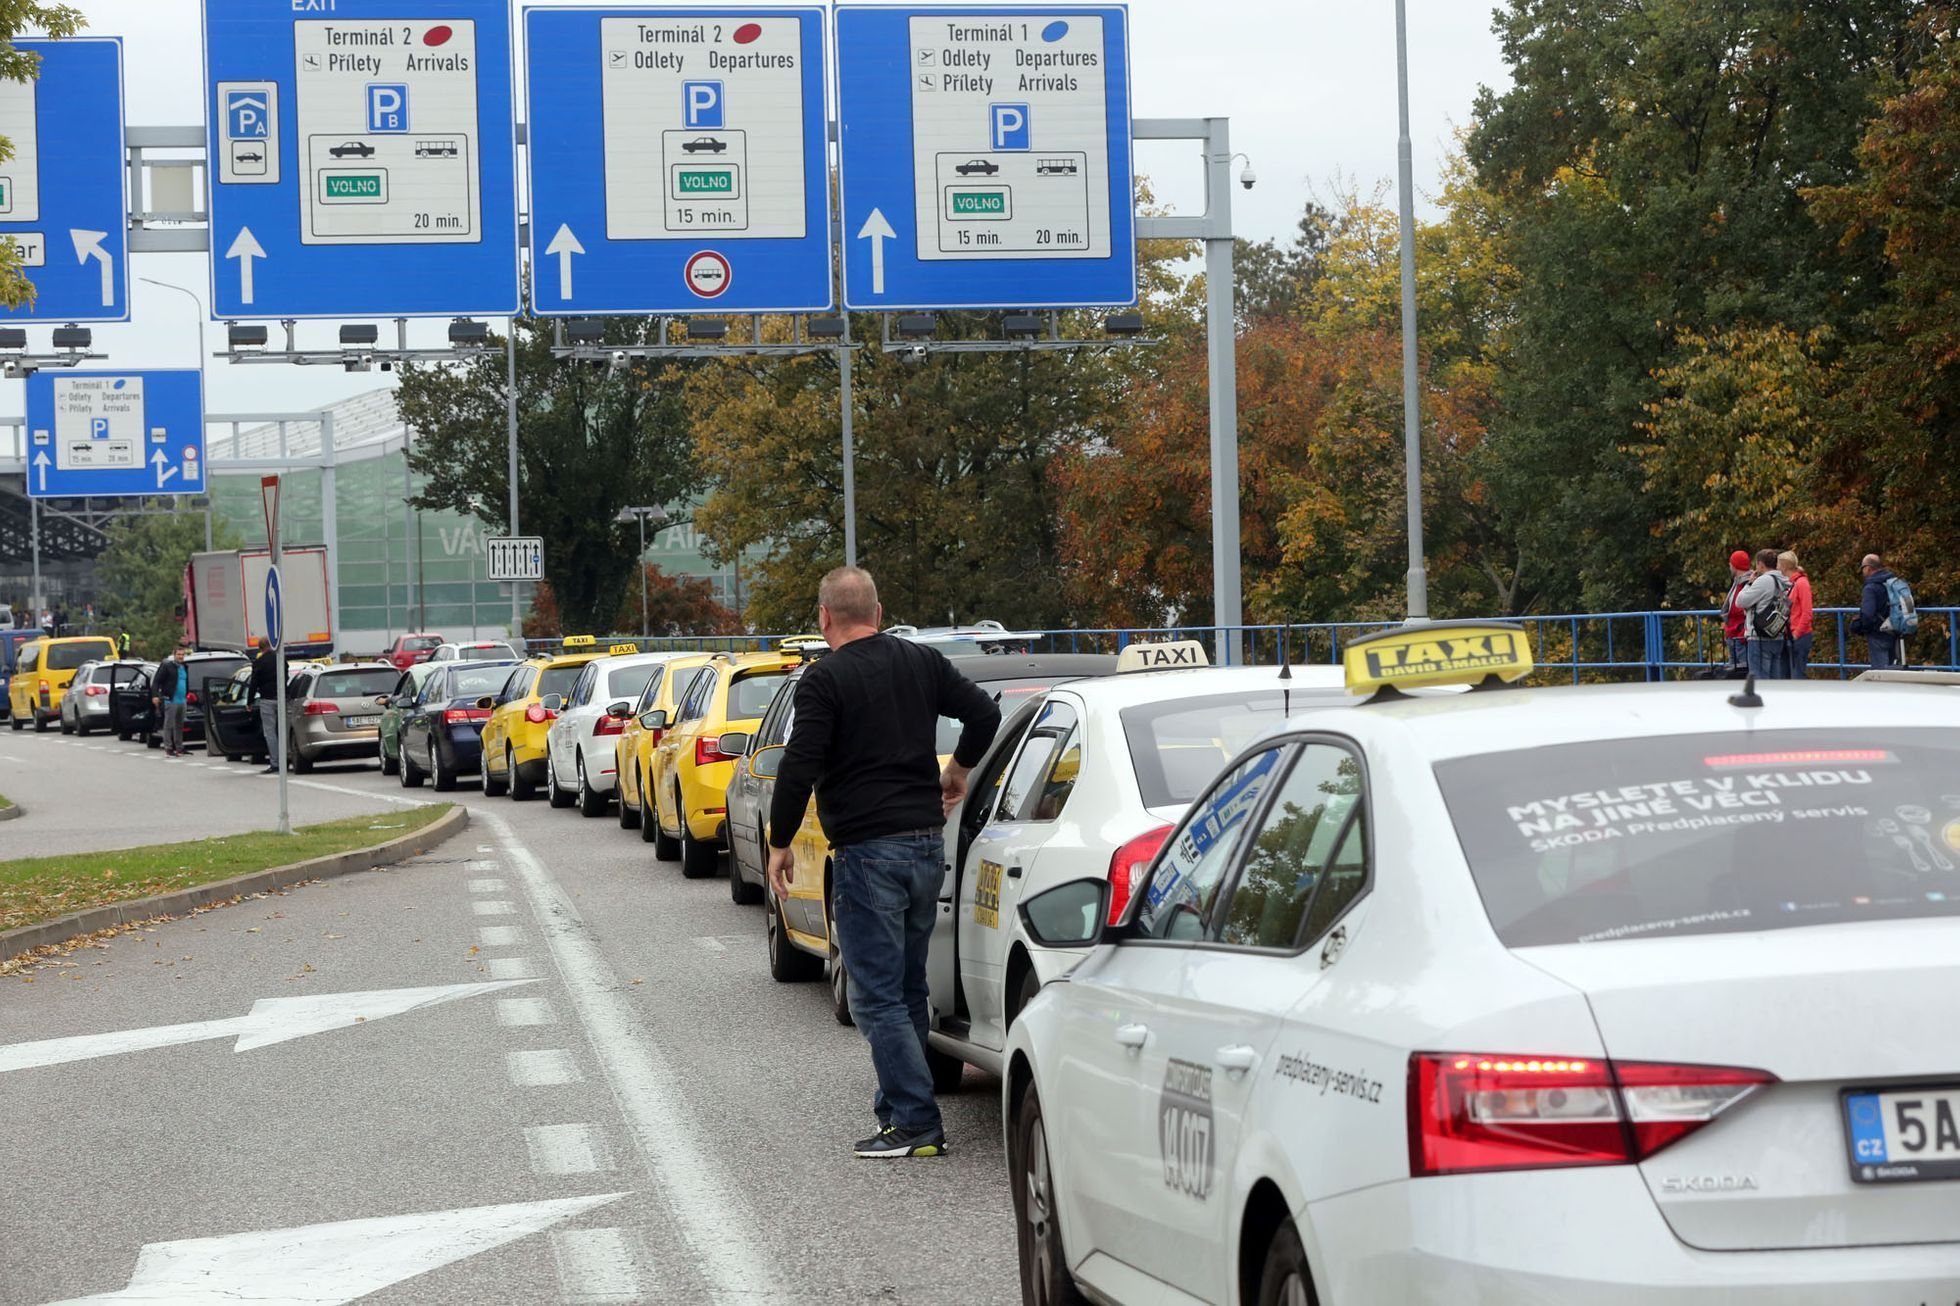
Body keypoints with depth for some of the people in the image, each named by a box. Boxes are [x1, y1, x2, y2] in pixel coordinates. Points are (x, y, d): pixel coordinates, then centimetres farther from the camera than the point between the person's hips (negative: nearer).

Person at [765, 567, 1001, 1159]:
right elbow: (984, 712, 9)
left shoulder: (825, 680, -9)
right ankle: (898, 1105, 23)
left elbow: (798, 769, -15)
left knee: (877, 998, -4)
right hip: (927, 842, 7)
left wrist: (779, 844, -4)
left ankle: (918, 1123, -7)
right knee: (908, 989, 17)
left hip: (868, 853, -7)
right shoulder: (921, 662, 8)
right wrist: (959, 770, 27)